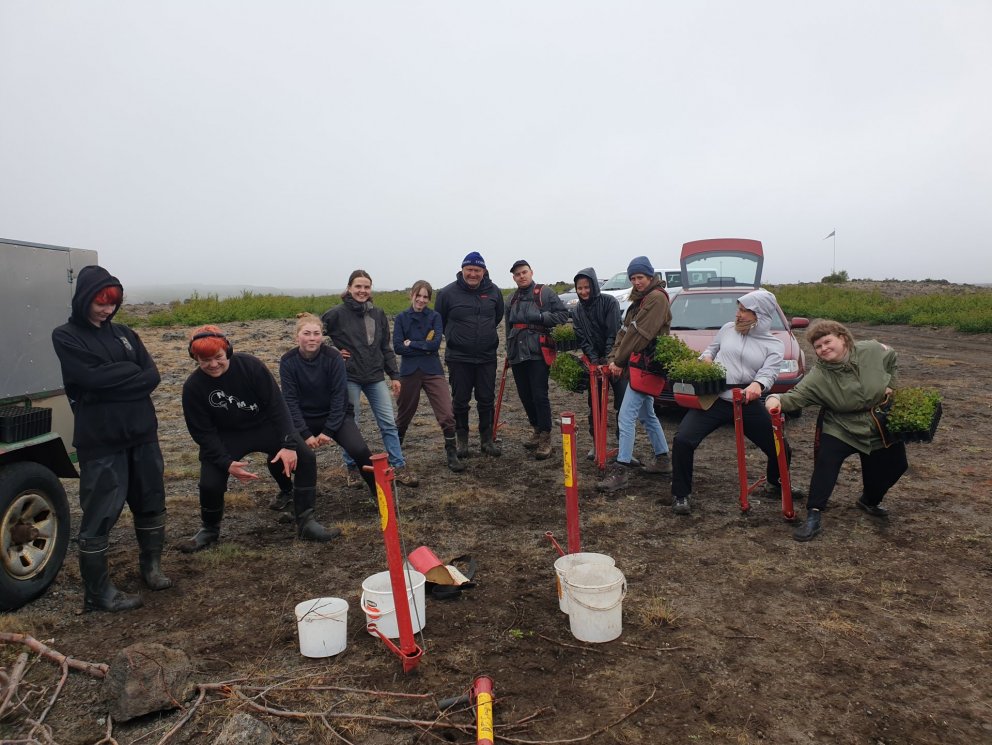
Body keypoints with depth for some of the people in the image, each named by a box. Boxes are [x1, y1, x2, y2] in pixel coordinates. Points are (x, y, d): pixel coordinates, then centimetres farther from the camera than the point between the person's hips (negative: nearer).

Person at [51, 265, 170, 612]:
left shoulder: (123, 333, 11)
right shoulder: (66, 337, -4)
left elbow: (152, 377, 0)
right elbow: (92, 378, -19)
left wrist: (112, 381, -12)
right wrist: (130, 371, -6)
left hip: (142, 434, 6)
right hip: (100, 441, -5)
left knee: (150, 503, 15)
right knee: (100, 515, 1)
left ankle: (151, 565, 34)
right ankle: (97, 592, 13)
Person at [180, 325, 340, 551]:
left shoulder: (250, 365, -22)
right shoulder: (193, 387, -18)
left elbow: (276, 405, -18)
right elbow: (203, 433, -13)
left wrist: (289, 444, -25)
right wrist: (226, 463, -24)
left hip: (265, 426, 0)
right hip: (226, 437, 0)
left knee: (305, 458, -19)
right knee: (210, 484, -17)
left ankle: (306, 523, -7)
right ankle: (209, 530, 18)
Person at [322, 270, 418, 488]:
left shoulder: (378, 314, 6)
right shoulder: (338, 313, -6)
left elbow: (386, 348, 11)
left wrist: (394, 375, 8)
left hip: (376, 376, 4)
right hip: (349, 377, -3)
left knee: (389, 422, 2)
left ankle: (399, 467, 9)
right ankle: (353, 468, 20)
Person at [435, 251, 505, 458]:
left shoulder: (494, 291, 2)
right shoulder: (448, 293, -7)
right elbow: (439, 321, 7)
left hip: (487, 357, 2)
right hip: (458, 358, -2)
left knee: (487, 400, 7)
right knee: (460, 401, 5)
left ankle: (487, 439, 20)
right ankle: (461, 439, 19)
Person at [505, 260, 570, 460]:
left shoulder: (545, 292, 0)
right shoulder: (512, 298, 19)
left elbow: (563, 314, -2)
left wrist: (542, 317, -14)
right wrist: (509, 350, 22)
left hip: (537, 352, -6)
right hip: (517, 353, 6)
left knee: (539, 395, -10)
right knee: (525, 395, 10)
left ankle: (545, 438, -3)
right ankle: (536, 430, 26)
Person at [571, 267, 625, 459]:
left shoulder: (609, 302, -10)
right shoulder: (577, 311, 3)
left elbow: (614, 333, -15)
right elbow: (582, 339, -4)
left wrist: (608, 358, -20)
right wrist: (594, 360, -16)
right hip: (594, 361, 4)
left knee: (622, 403, -2)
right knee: (594, 405, 7)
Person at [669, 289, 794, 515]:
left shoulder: (774, 345, 5)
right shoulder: (728, 329, 11)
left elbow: (768, 373, -11)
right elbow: (712, 349, 25)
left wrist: (758, 384, -34)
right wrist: (706, 357, 0)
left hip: (748, 405, 0)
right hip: (714, 399, 0)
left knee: (781, 450, 7)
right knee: (682, 441, -20)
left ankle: (774, 484, 42)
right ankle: (681, 495, -2)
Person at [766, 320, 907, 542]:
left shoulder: (873, 351, -16)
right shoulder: (819, 376, -24)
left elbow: (891, 359, 7)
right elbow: (796, 396, -35)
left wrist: (889, 385, -3)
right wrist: (777, 399, -57)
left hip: (880, 430, 4)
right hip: (840, 430, -4)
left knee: (895, 465, 14)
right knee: (825, 463, -25)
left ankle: (869, 501, 43)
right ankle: (813, 517, -25)